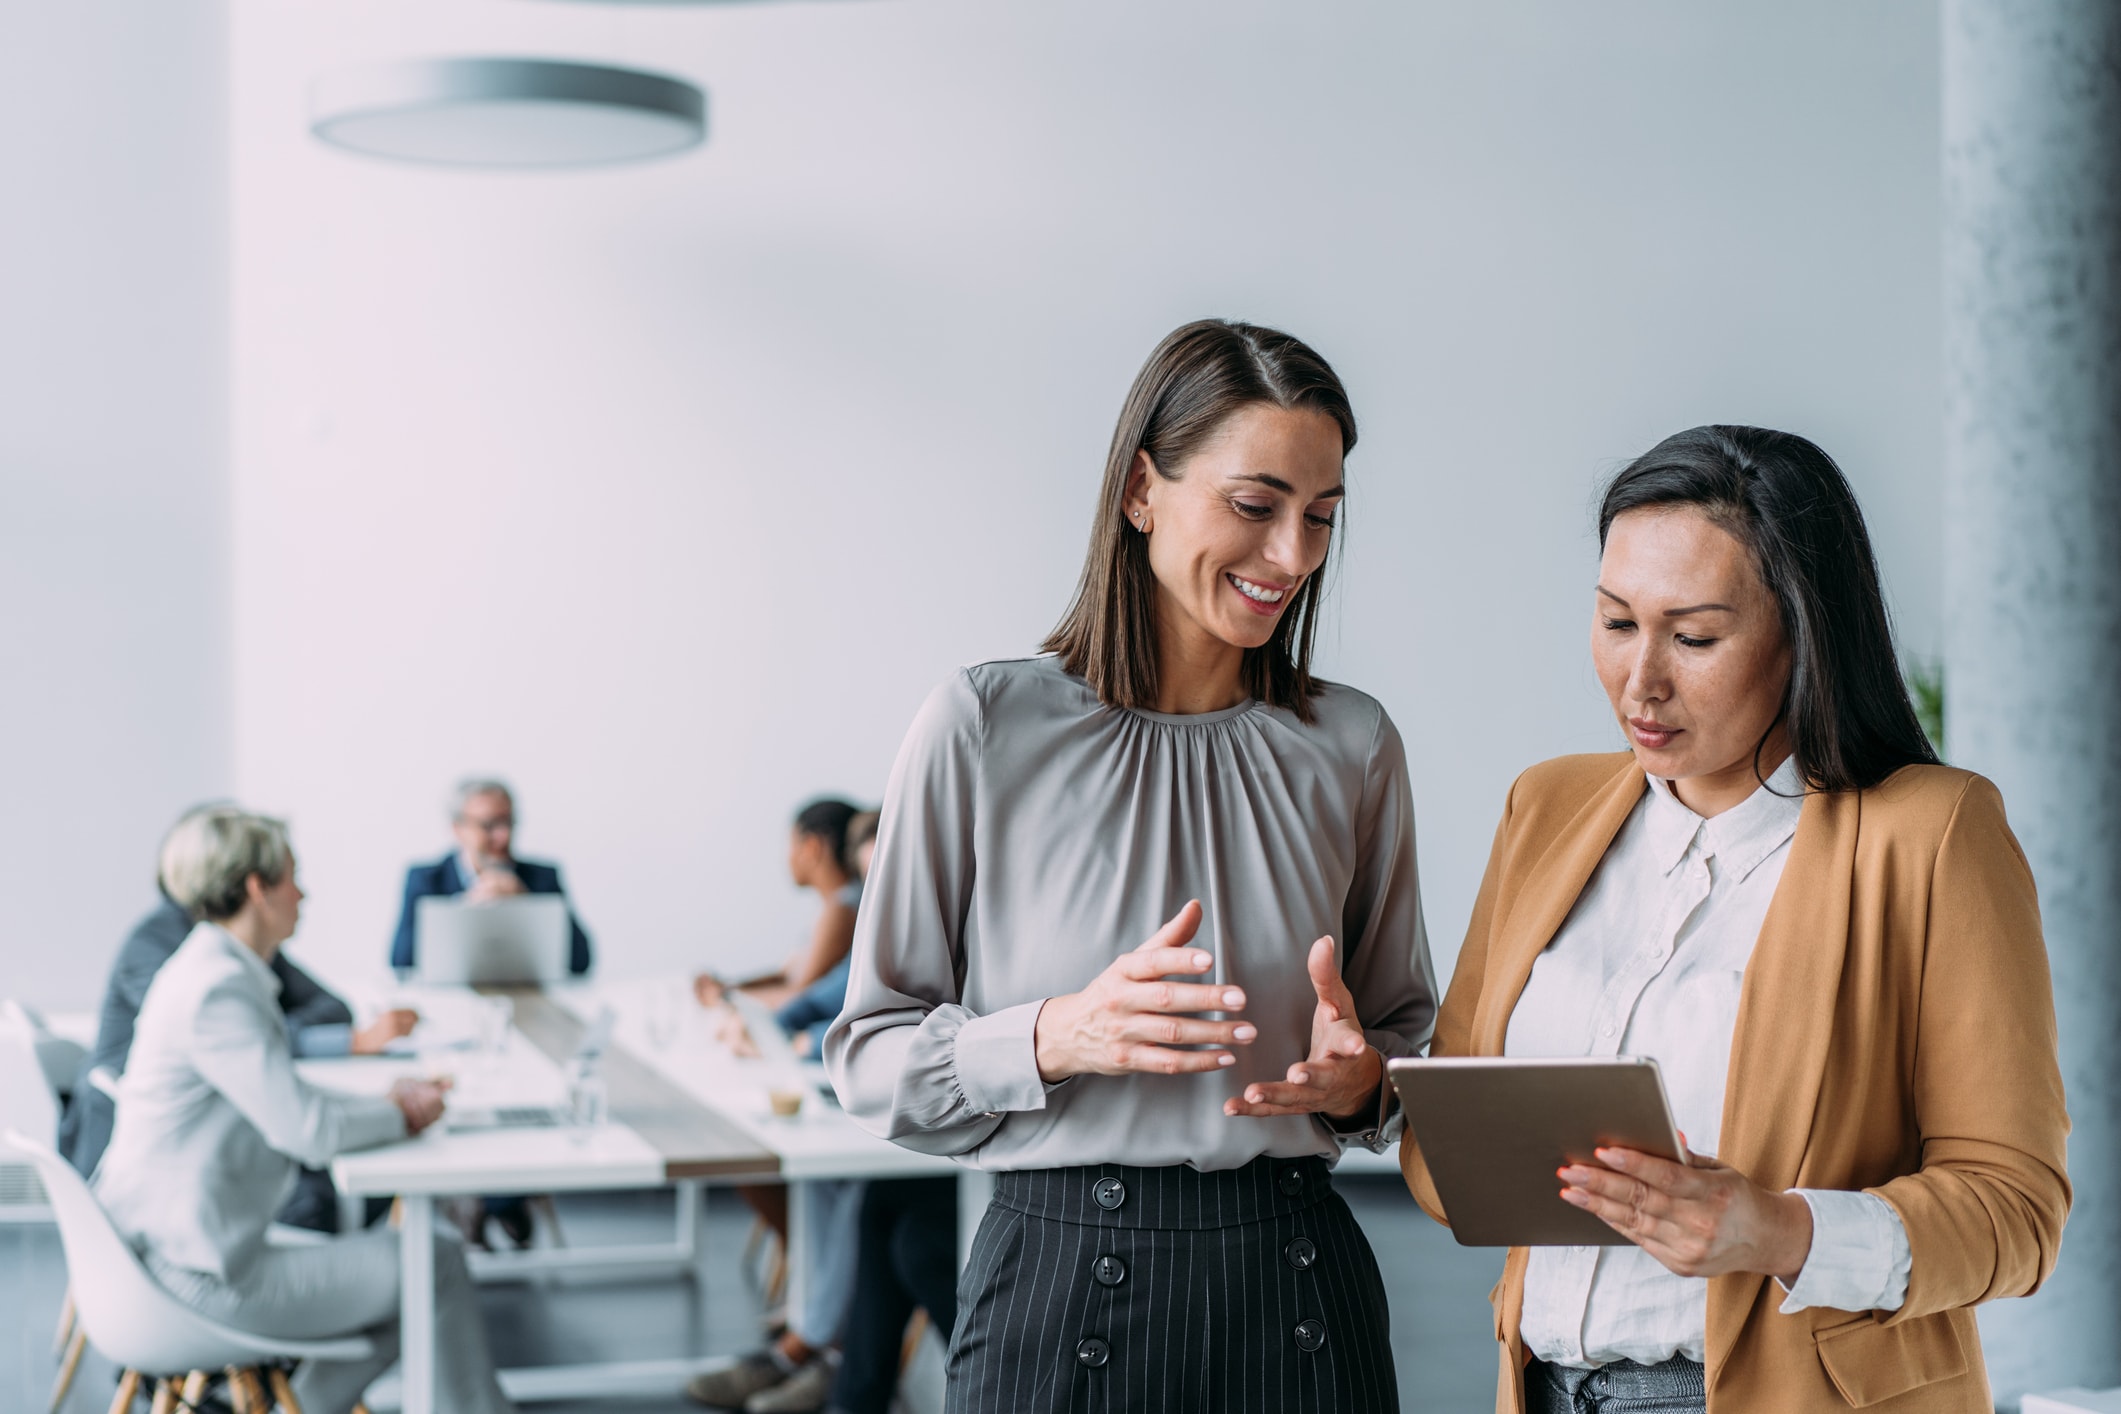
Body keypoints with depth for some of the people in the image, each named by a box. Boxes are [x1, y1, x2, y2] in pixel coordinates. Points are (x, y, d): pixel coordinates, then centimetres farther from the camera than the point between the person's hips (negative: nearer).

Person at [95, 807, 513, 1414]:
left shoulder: (216, 971, 11)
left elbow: (283, 1100, 21)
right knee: (438, 1265, -4)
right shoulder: (216, 990, -21)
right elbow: (309, 1131, -23)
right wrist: (400, 1115, -5)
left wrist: (385, 1100, 7)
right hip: (200, 1274, -10)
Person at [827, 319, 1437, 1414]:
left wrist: (1361, 1080, -9)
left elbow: (1407, 1030, 13)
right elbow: (871, 1057, -4)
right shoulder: (985, 729, -6)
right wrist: (1054, 1038, -20)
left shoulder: (1352, 747, 4)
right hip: (1060, 1282, -2)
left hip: (1296, 1295, 3)